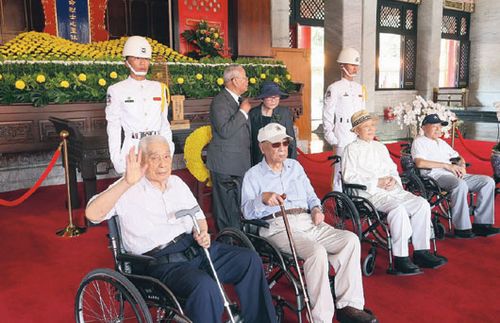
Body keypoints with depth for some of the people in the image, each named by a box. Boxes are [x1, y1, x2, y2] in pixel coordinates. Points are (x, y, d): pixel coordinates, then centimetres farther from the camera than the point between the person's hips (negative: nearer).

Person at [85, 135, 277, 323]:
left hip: (194, 248, 7)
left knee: (250, 259, -9)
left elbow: (199, 216, 24)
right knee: (205, 286, -34)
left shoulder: (177, 182, 18)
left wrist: (202, 233, 1)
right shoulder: (127, 189, -2)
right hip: (161, 262, -6)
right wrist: (127, 182, -28)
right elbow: (92, 214, -18)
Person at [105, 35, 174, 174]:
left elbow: (164, 123, 13)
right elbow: (113, 127, 1)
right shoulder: (117, 90, 1)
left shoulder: (159, 88, 10)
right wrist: (117, 159, -4)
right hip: (131, 150, -3)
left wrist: (168, 151, 7)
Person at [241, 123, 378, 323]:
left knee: (350, 239, -18)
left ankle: (348, 305, -17)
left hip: (308, 222, 6)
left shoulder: (295, 166, 25)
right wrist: (263, 199, -21)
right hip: (278, 227, -5)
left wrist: (316, 209, 5)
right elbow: (246, 211, -1)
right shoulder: (253, 175, 9)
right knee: (317, 252, -33)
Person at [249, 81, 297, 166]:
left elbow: (291, 140, 5)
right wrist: (250, 165, 3)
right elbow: (250, 141, 6)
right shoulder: (253, 113, 2)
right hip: (258, 161, 1)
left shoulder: (285, 112, 2)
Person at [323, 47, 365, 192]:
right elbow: (327, 116, -5)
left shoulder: (359, 88, 16)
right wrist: (332, 141, -9)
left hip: (359, 137, 6)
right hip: (342, 138, -6)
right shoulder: (335, 88, -4)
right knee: (341, 171, -4)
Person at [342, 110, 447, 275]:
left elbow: (393, 169, 24)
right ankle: (401, 259, -27)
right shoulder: (352, 149, 3)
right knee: (398, 209, -33)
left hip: (392, 190, 7)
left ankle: (421, 252, -11)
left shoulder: (381, 147, 25)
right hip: (370, 193, -7)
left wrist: (393, 179, -2)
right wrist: (377, 183, -14)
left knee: (422, 204, -15)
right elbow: (349, 177, -8)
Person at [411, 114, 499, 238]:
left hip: (453, 175, 9)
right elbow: (419, 163, -16)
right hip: (435, 176, -8)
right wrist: (446, 165, -16)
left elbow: (458, 157, 34)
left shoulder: (441, 142, 28)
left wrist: (462, 166, 8)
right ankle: (462, 228, -29)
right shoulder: (419, 141, 2)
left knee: (488, 181, -8)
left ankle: (481, 223, -12)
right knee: (460, 184, -38)